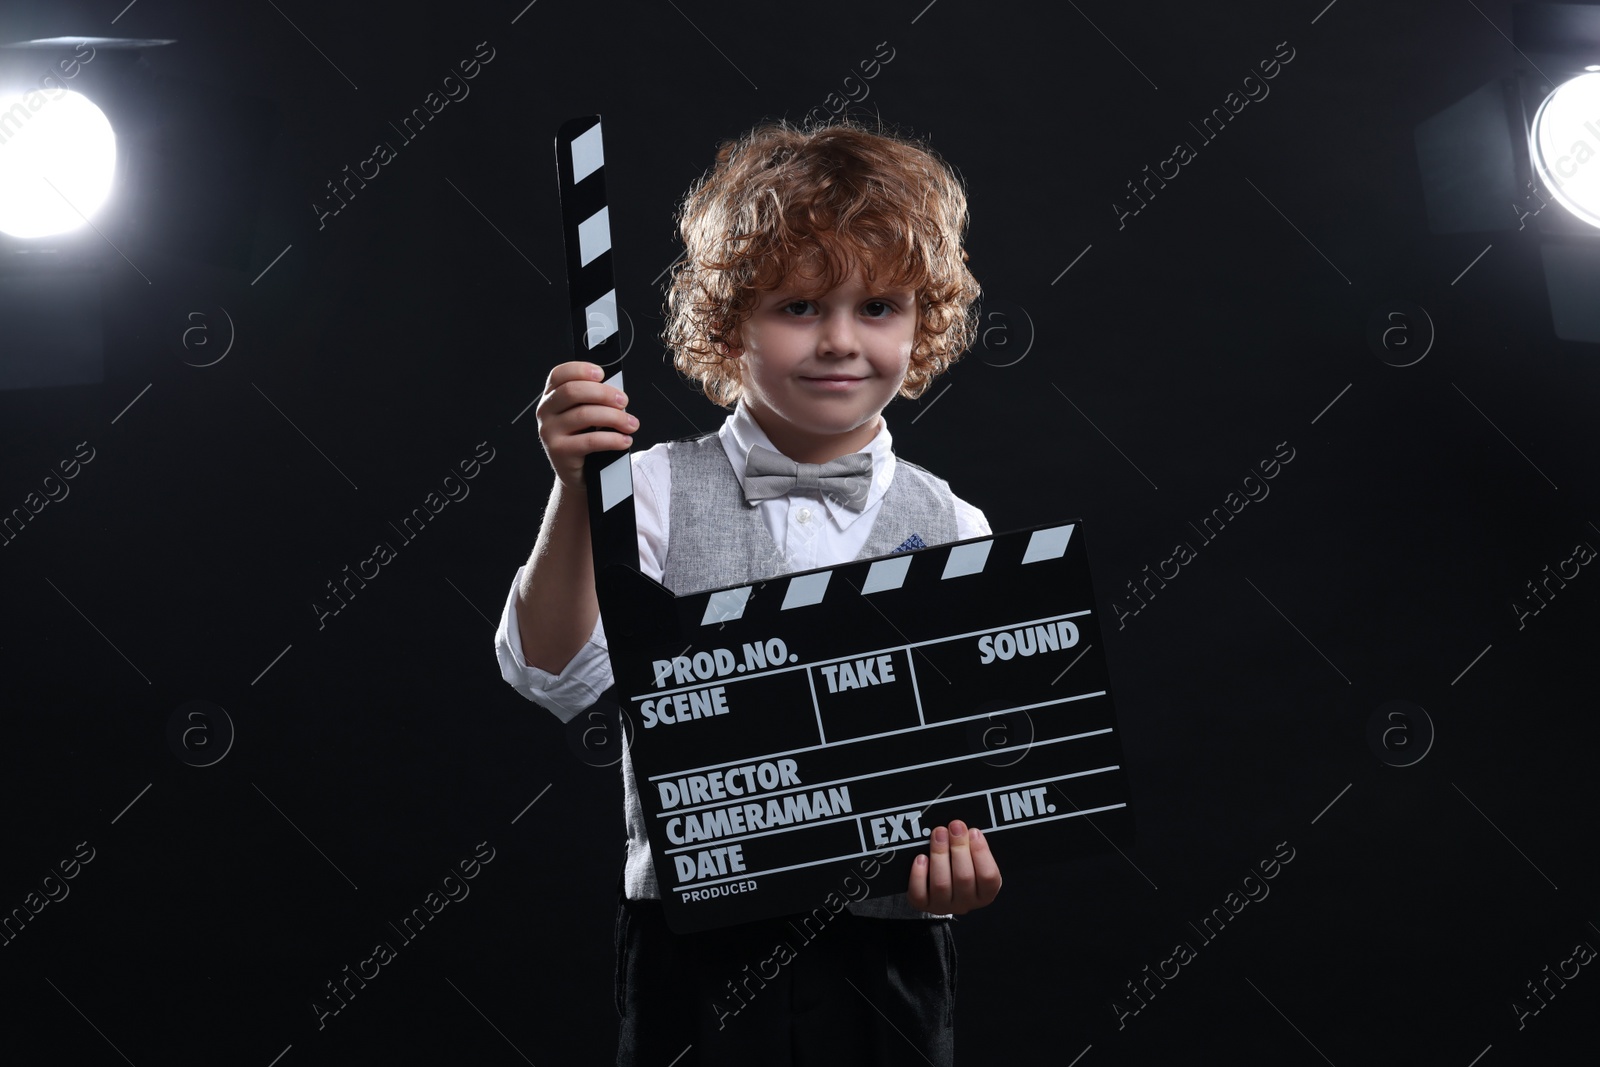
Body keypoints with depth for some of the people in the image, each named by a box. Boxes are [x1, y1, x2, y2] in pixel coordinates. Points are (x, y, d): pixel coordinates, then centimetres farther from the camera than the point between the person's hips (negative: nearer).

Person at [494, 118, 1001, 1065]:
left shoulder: (952, 531, 3)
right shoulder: (659, 491, -2)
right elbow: (557, 675, -11)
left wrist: (972, 846, -16)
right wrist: (576, 491, -23)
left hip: (886, 948, 2)